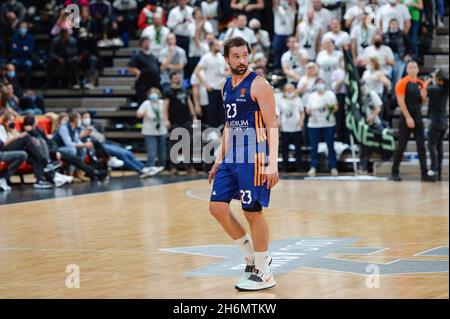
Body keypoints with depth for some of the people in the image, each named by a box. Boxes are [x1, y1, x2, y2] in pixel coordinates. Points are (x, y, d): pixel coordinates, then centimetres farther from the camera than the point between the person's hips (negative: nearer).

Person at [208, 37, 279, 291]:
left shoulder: (259, 85, -11)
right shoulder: (227, 86, 13)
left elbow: (272, 126, -15)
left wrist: (272, 164, -22)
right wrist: (220, 159, 19)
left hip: (254, 158, -8)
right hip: (232, 156, 8)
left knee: (253, 212, -4)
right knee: (217, 206, 3)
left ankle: (264, 274, 7)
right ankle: (253, 254, 19)